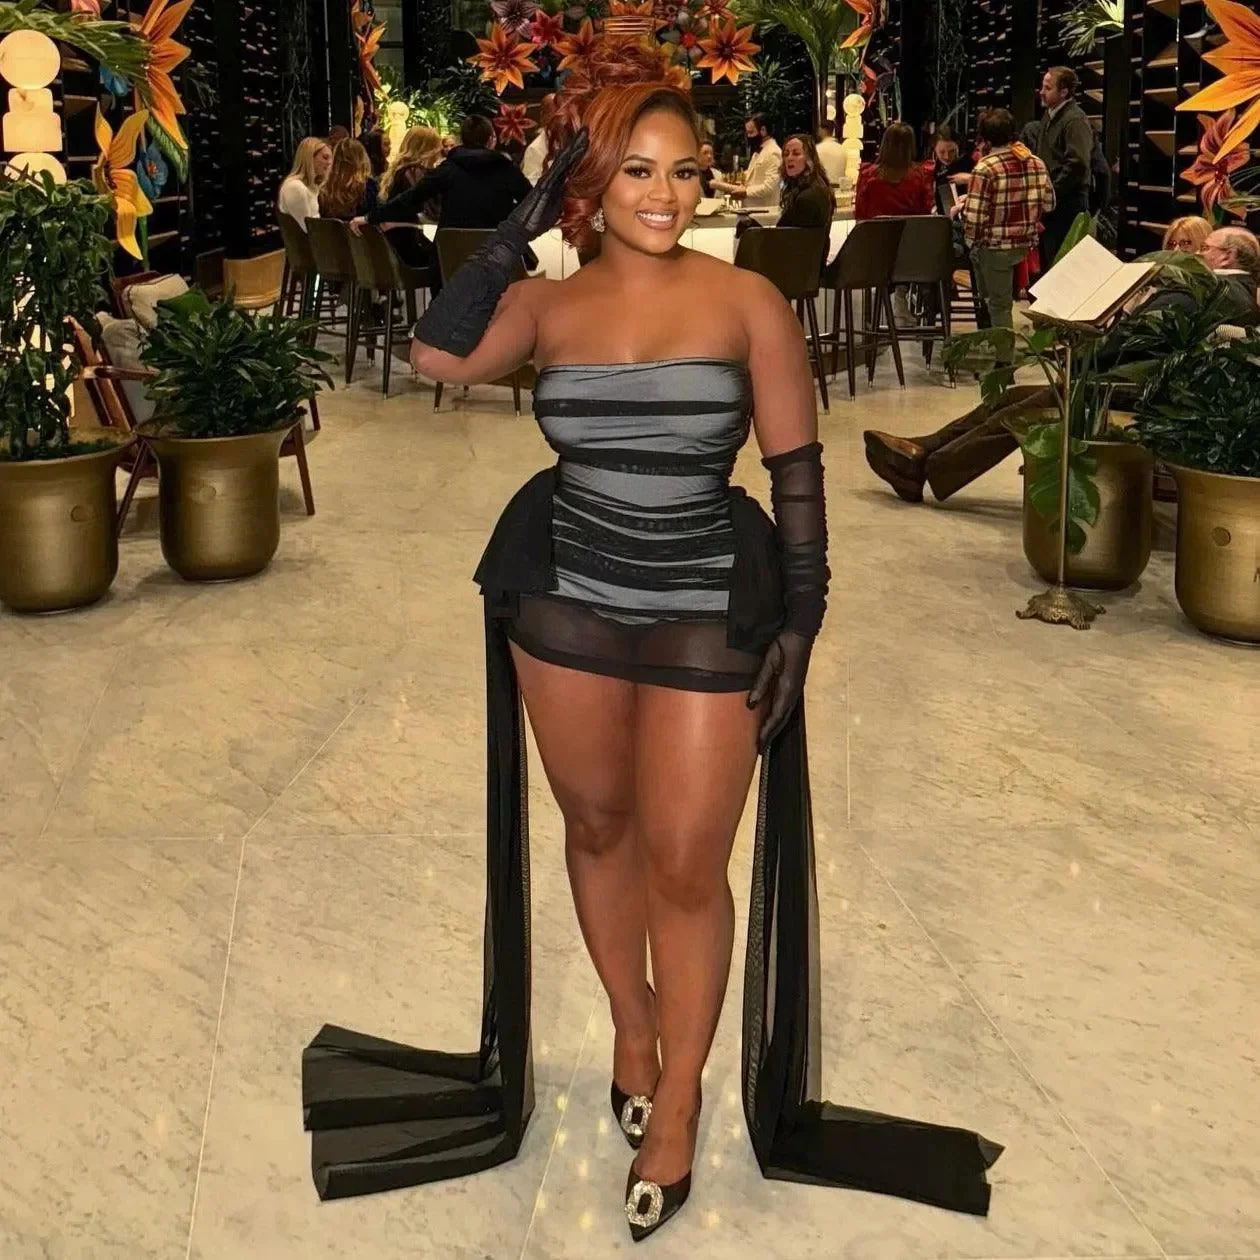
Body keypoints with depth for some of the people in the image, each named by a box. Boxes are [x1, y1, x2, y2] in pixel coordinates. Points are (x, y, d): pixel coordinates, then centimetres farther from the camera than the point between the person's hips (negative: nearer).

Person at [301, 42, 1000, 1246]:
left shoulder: (749, 303, -7)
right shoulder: (547, 301, -1)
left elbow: (796, 470, -3)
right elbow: (437, 354, -20)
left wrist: (801, 618, -7)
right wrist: (523, 223, -13)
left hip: (707, 616, -3)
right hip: (564, 604, 3)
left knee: (685, 868, 2)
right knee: (596, 826, 17)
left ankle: (677, 1103, 24)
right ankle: (630, 1024, 43)